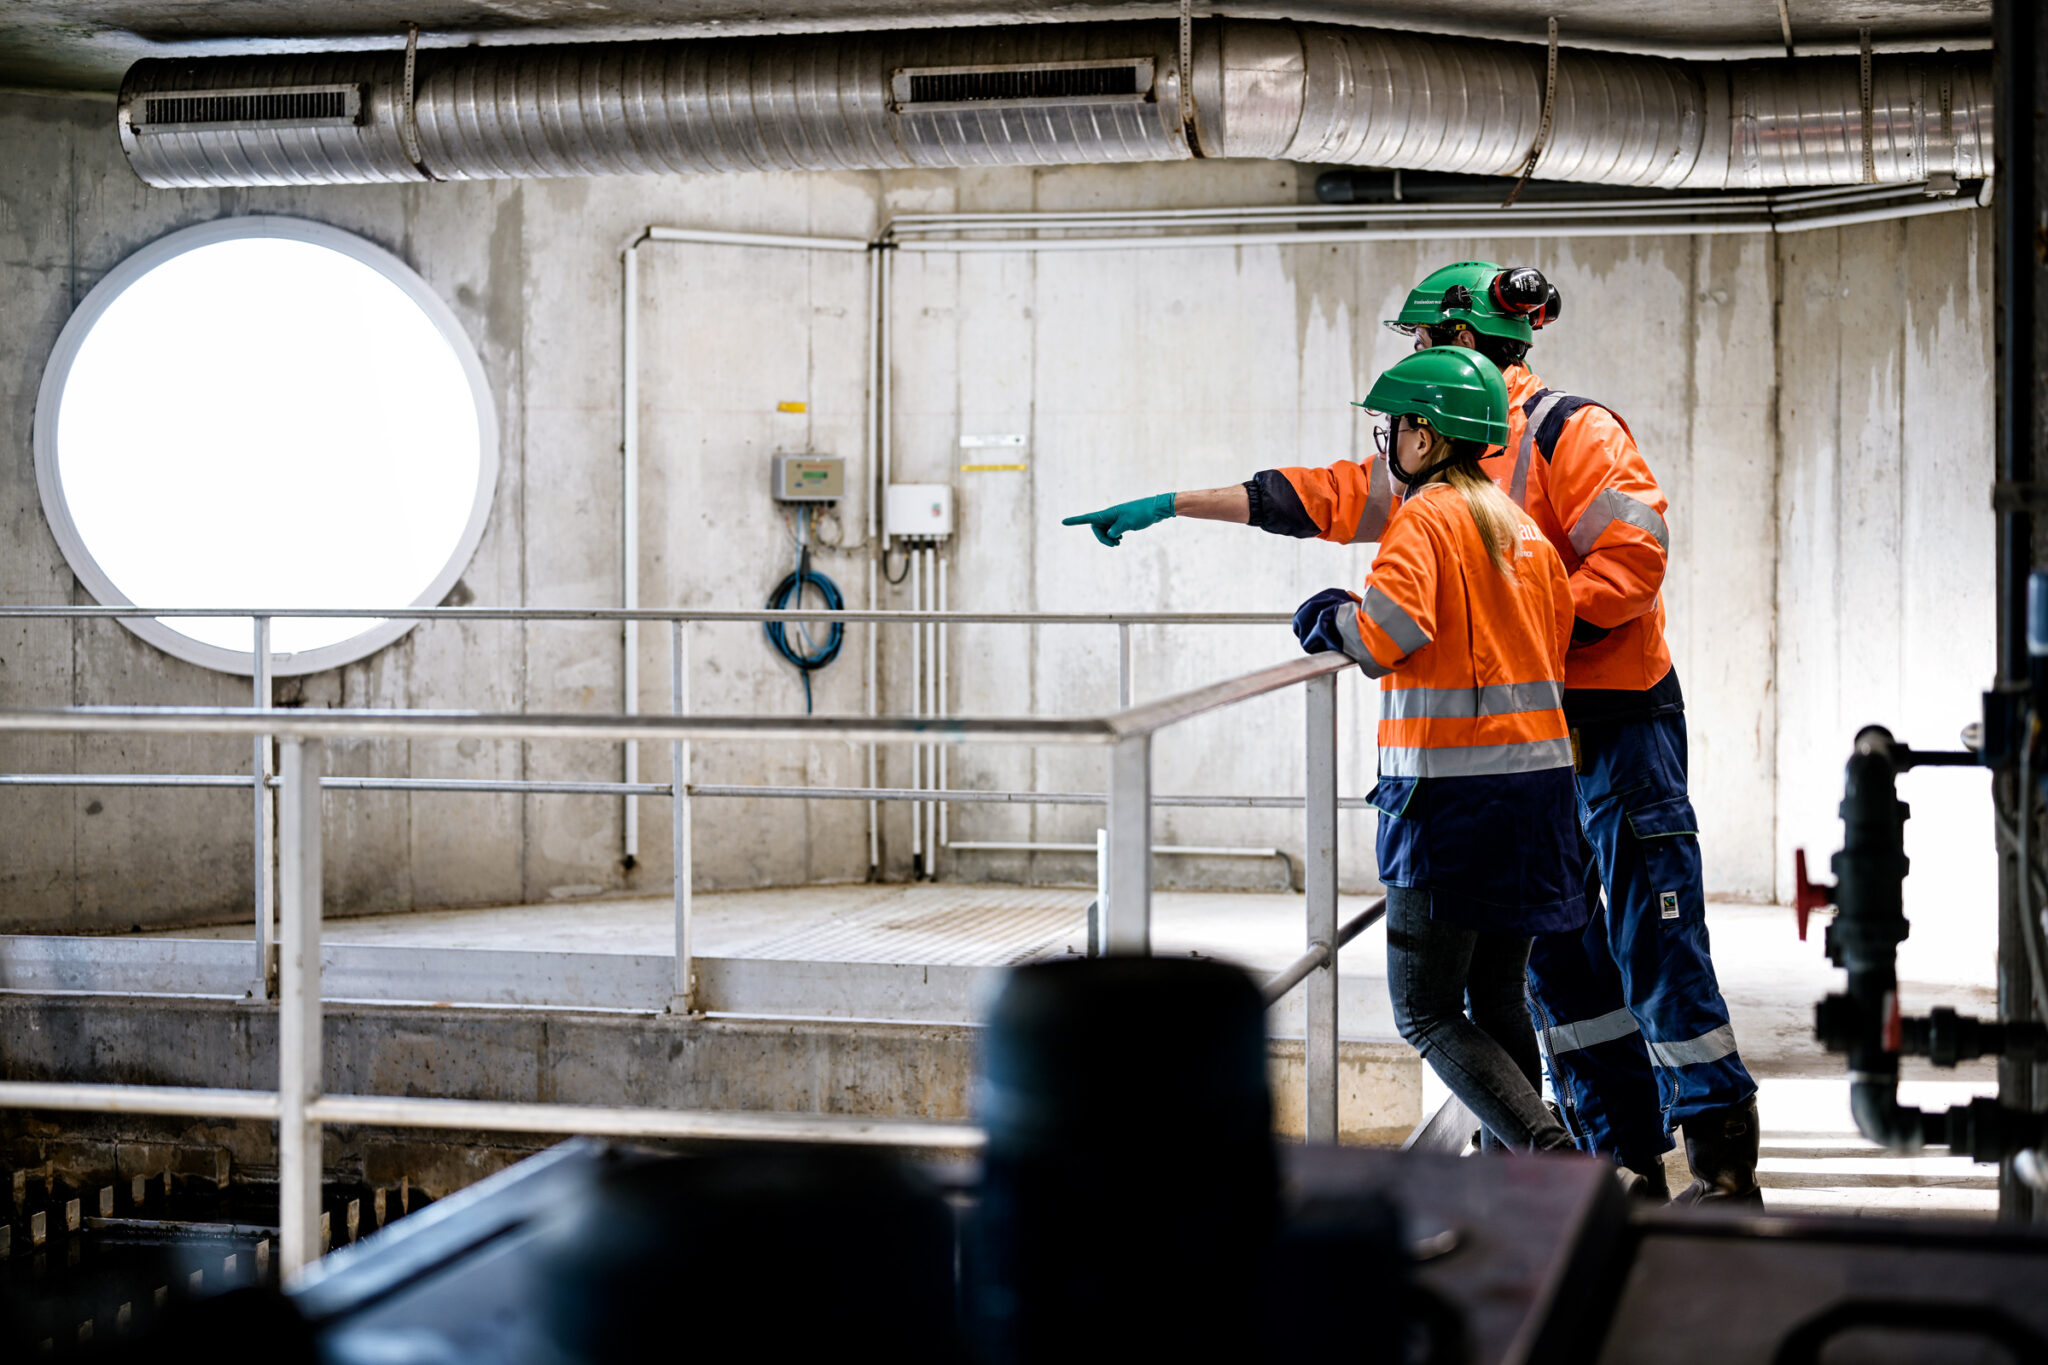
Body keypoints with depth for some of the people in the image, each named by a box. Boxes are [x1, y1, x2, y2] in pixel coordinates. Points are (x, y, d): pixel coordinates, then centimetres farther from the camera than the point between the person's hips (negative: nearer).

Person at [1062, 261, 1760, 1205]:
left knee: (1655, 946, -6)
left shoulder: (1570, 431, -9)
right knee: (1554, 954, 7)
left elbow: (1634, 558, -18)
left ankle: (1724, 1163, 2)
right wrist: (1168, 506, 15)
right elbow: (1318, 497, 16)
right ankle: (1625, 1156, 14)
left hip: (1618, 725, -8)